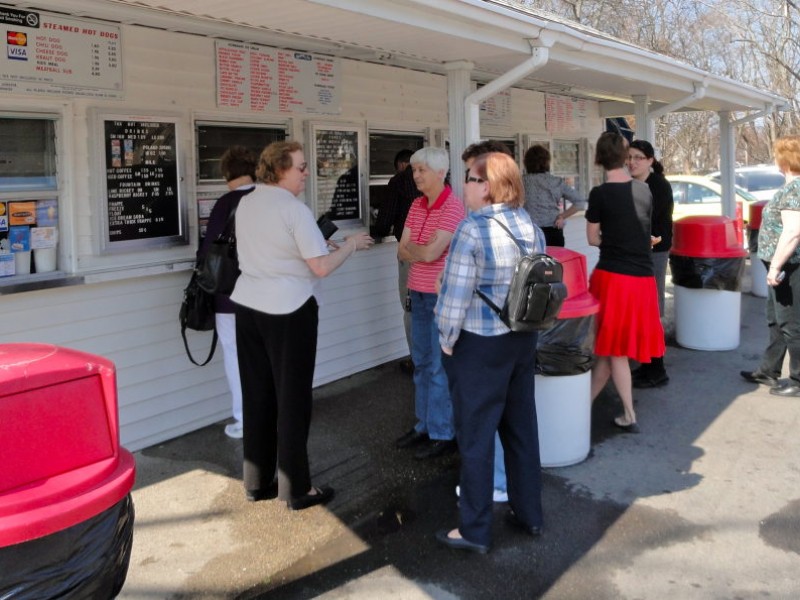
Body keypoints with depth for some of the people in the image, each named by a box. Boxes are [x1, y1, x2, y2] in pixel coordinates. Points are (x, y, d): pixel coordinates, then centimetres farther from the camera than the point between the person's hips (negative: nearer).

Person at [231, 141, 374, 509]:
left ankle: (257, 481, 23)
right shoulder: (294, 210, -15)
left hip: (248, 306, 7)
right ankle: (296, 489, 11)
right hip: (288, 311, -7)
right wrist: (351, 245, -1)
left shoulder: (246, 204, 9)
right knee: (292, 398, 2)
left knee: (257, 395, 13)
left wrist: (322, 242, 19)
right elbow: (321, 267, -17)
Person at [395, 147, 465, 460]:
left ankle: (444, 433, 10)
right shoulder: (417, 205, 9)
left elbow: (431, 253, -20)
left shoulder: (453, 207, -14)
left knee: (441, 366, -1)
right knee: (421, 362, 15)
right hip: (419, 293, 8)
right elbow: (402, 252, 5)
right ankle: (424, 424, 27)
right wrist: (424, 250, -13)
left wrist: (410, 246, -2)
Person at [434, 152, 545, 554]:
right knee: (521, 428, 18)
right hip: (522, 340, 7)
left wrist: (447, 339, -7)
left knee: (476, 437, 5)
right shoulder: (528, 224, 2)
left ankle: (474, 531, 17)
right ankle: (529, 515, 32)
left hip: (478, 345, -7)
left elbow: (457, 294, -20)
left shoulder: (472, 229, -19)